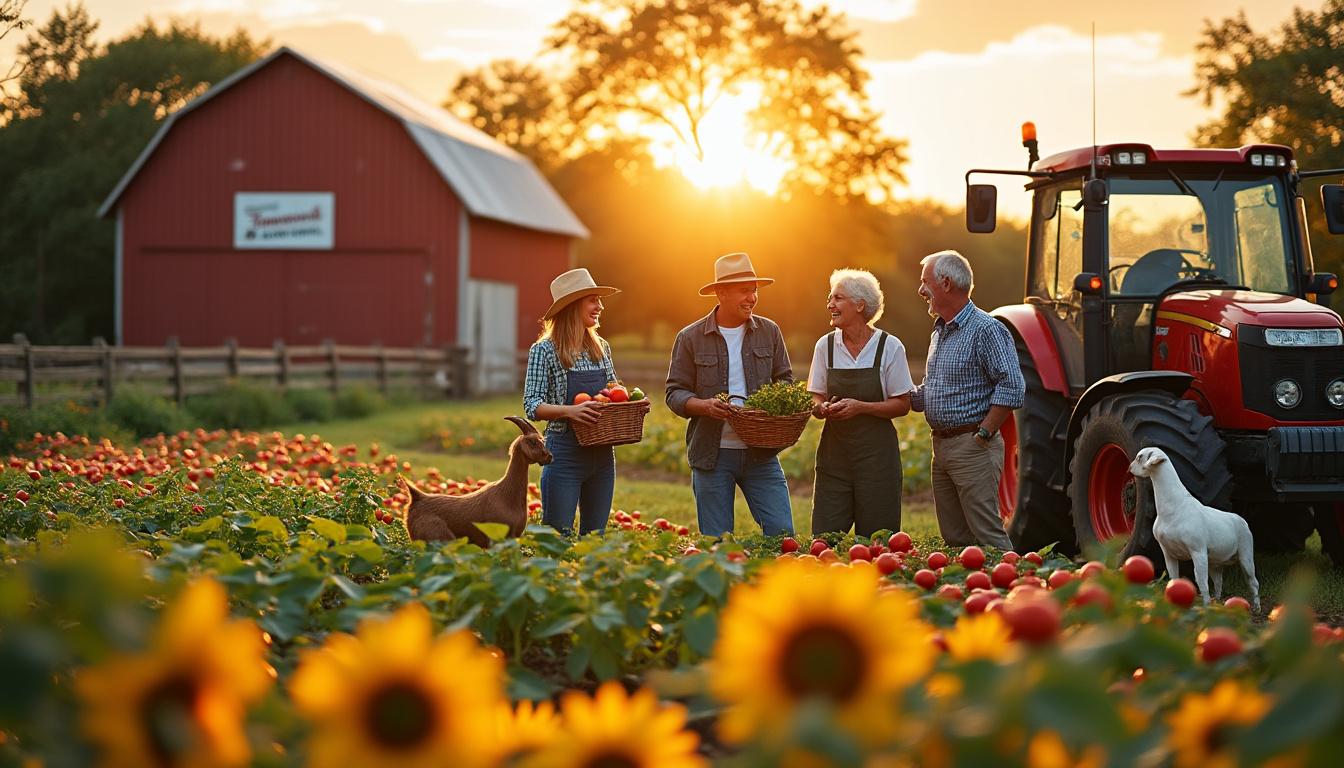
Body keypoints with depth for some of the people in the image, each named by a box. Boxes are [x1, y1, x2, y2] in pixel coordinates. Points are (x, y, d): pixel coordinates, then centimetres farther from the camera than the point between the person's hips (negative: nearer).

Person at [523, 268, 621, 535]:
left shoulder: (602, 347, 11)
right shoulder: (544, 350, -5)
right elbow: (532, 405, -10)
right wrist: (568, 411, -26)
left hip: (602, 454, 6)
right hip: (564, 452, -6)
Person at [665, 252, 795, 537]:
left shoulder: (769, 332, 8)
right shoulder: (690, 338, 0)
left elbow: (785, 380, 15)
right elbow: (675, 393, 1)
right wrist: (705, 405, -19)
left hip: (761, 452, 2)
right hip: (712, 455, -2)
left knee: (782, 532, -4)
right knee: (716, 544, 4)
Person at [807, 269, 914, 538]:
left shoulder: (890, 347, -5)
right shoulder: (825, 346, 5)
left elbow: (902, 405, -4)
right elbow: (816, 399, 9)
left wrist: (860, 407, -18)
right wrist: (822, 408, -15)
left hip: (877, 453, -3)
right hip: (834, 449, 3)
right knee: (824, 537, -1)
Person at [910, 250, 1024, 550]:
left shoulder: (986, 329, -11)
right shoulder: (940, 331, 18)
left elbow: (1012, 386, -18)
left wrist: (983, 433, -18)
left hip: (973, 448, -9)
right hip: (941, 446, 9)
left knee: (987, 536, -10)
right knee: (954, 539, 10)